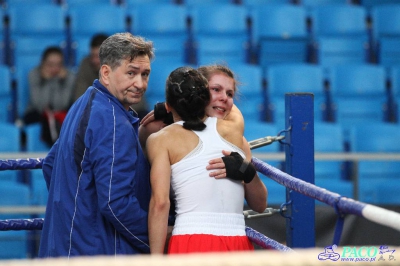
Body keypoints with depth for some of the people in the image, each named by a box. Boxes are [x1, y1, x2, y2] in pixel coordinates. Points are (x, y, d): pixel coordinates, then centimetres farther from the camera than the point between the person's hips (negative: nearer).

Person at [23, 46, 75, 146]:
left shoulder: (69, 76, -11)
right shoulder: (34, 74, -12)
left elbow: (61, 105, -21)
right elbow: (40, 105, -22)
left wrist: (61, 81, -26)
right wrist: (46, 81, -26)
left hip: (60, 114, 1)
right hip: (37, 114, -1)